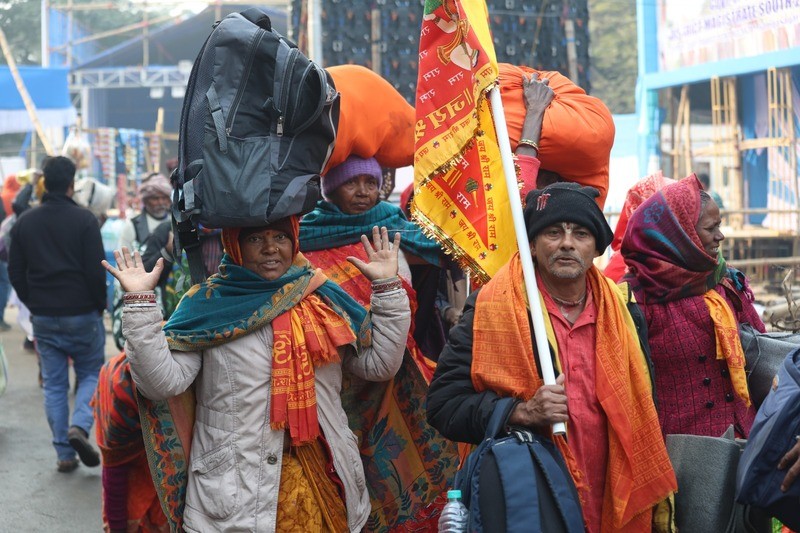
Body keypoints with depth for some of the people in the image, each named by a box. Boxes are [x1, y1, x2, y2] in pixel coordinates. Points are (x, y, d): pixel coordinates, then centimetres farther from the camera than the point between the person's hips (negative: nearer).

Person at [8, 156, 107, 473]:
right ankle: (79, 426, -13)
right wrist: (100, 305, 2)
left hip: (43, 316, 4)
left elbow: (15, 273, 8)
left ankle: (64, 454, 8)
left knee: (54, 385, 9)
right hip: (82, 314, -4)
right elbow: (95, 271, -13)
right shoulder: (83, 220, -10)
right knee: (91, 374, 12)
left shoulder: (24, 222, 4)